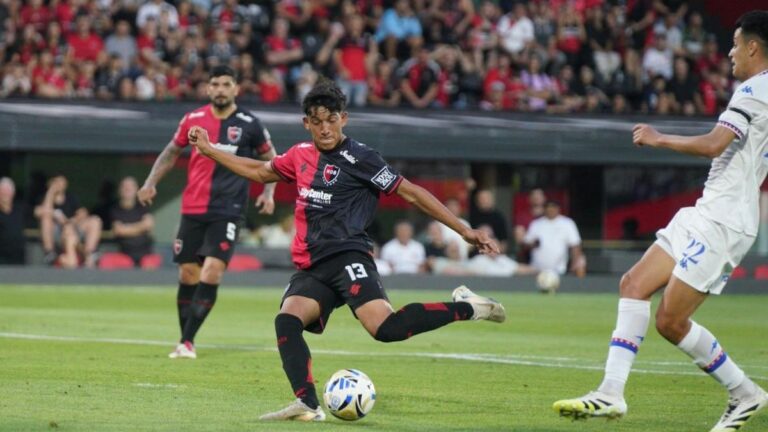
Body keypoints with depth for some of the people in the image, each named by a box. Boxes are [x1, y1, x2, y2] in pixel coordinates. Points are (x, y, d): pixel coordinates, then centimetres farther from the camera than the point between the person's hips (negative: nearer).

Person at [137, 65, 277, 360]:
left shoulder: (249, 125, -3)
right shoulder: (193, 120, 4)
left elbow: (271, 160, 11)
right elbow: (172, 152, 19)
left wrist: (268, 193, -3)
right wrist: (151, 182, 8)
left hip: (228, 211, -3)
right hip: (192, 210, 3)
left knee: (212, 272, -17)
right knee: (188, 275, 4)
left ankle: (187, 342, -14)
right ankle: (185, 340, 18)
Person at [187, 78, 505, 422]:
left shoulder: (359, 158, -2)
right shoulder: (301, 155, 16)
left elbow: (410, 193, -2)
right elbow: (261, 172, 35)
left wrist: (464, 231, -5)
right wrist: (208, 150, 35)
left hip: (346, 258, -6)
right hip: (311, 268, 6)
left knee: (385, 327, -29)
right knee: (287, 321, -24)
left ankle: (465, 308, -11)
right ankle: (307, 405, -35)